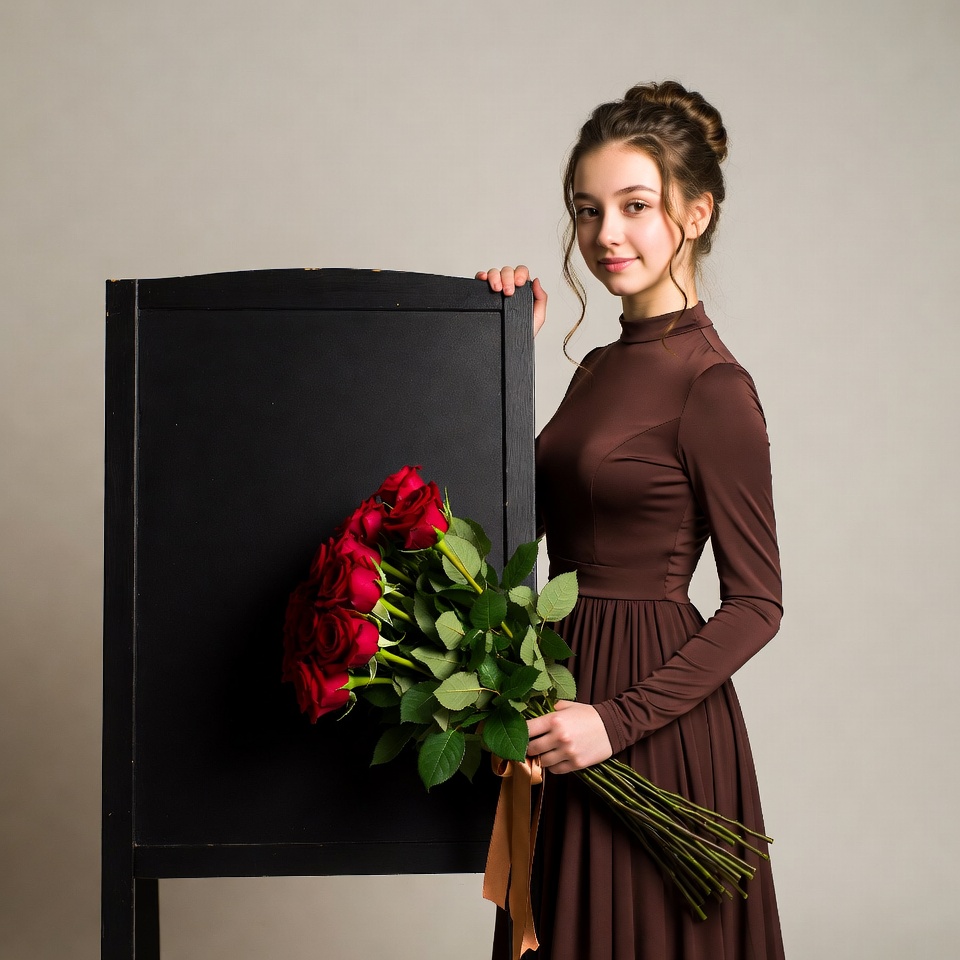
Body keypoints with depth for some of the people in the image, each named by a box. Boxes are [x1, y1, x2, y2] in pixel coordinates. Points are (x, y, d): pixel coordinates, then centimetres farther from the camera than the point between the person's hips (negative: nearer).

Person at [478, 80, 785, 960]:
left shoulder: (711, 387, -15)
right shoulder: (602, 365, 9)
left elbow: (756, 604, -15)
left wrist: (617, 718, -21)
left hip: (654, 714, -8)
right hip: (574, 690, 8)